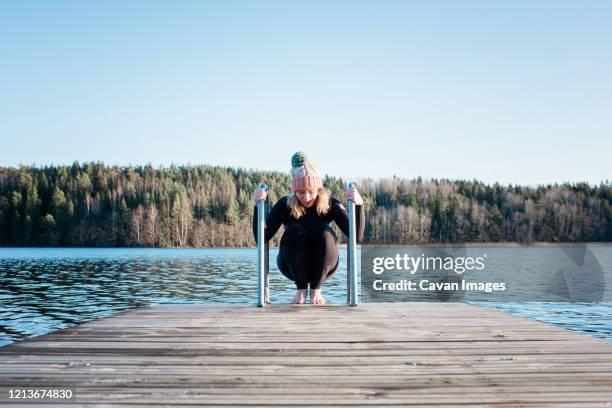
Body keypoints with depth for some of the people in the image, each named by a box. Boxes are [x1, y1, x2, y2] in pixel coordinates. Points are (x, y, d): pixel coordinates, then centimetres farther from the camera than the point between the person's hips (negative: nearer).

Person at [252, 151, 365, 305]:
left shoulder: (330, 204, -11)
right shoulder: (285, 205, -12)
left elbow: (357, 236, -19)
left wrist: (358, 204, -34)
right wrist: (258, 205, -32)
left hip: (323, 267, 0)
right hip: (292, 267, 0)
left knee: (325, 233, -28)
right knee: (294, 231, -28)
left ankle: (316, 289, -11)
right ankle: (301, 289, -12)